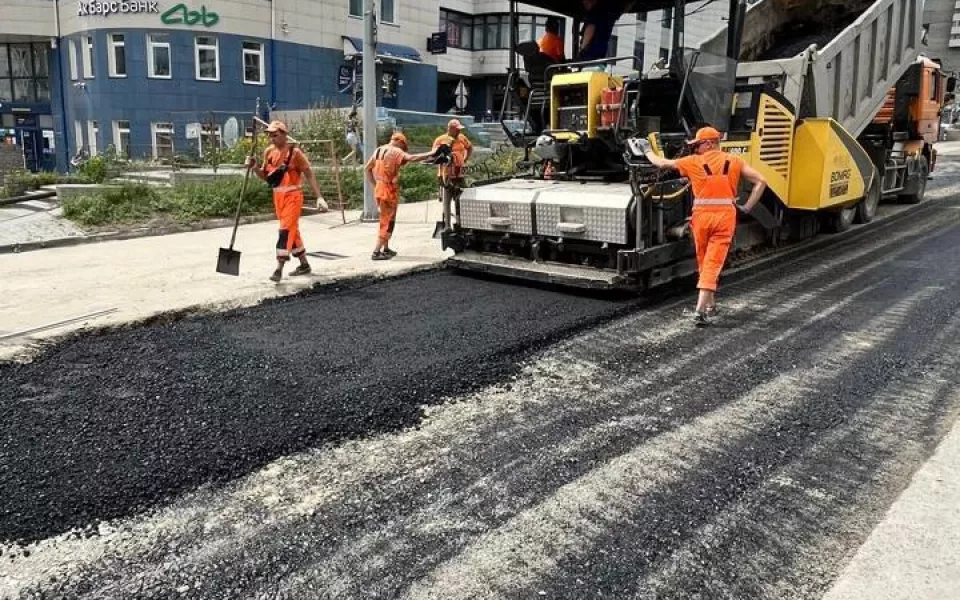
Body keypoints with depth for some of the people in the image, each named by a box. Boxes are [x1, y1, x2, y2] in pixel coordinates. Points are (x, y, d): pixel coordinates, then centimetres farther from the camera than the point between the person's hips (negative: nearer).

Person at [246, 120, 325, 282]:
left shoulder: (294, 152, -12)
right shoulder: (269, 152, 6)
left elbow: (309, 174, -10)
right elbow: (265, 176, 14)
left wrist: (319, 197, -14)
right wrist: (255, 167, -6)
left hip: (292, 196, -7)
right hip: (278, 196, 7)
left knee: (286, 230, -11)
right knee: (292, 230, 14)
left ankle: (279, 269, -10)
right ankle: (304, 264, 27)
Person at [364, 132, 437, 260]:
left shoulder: (378, 150, 13)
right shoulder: (395, 151, -12)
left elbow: (367, 168, 17)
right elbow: (412, 158, -28)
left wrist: (375, 184, 18)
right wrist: (431, 154, -24)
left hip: (379, 188, 8)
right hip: (389, 190, -8)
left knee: (386, 220, 20)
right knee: (387, 222, -1)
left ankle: (386, 249, 27)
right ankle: (376, 252, -4)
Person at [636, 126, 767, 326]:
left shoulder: (693, 162, 4)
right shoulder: (734, 162, 8)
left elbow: (661, 163, 13)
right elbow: (760, 181, 5)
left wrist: (647, 150, 30)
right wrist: (748, 207, 8)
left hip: (702, 214, 0)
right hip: (725, 215, 0)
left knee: (703, 262, 17)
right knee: (713, 264, -2)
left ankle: (710, 304, 29)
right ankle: (701, 310, -11)